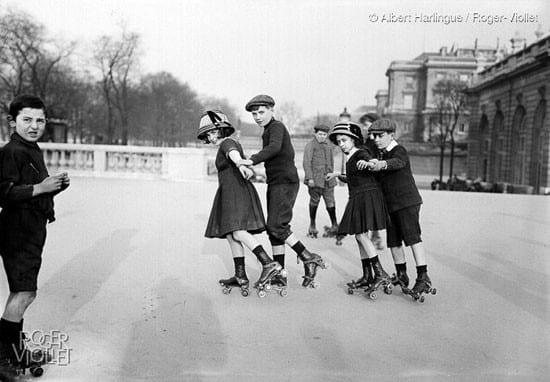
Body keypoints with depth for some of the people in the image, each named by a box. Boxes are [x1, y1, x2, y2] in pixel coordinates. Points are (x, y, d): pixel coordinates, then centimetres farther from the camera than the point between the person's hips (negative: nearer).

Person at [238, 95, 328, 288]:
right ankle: (279, 275, 11)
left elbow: (275, 147, -31)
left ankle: (309, 258, -7)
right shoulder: (269, 131, 21)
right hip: (276, 184, 10)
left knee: (276, 226, -17)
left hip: (285, 183, -10)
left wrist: (252, 161, -42)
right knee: (273, 229, 7)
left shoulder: (277, 127, -9)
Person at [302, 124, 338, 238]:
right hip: (315, 179, -5)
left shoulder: (329, 145, 16)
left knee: (330, 201, 4)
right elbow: (306, 162, -10)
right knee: (314, 201, 2)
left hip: (327, 178, 5)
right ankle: (312, 226, 14)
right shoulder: (310, 145, -3)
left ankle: (334, 225, 12)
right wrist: (310, 178, -17)